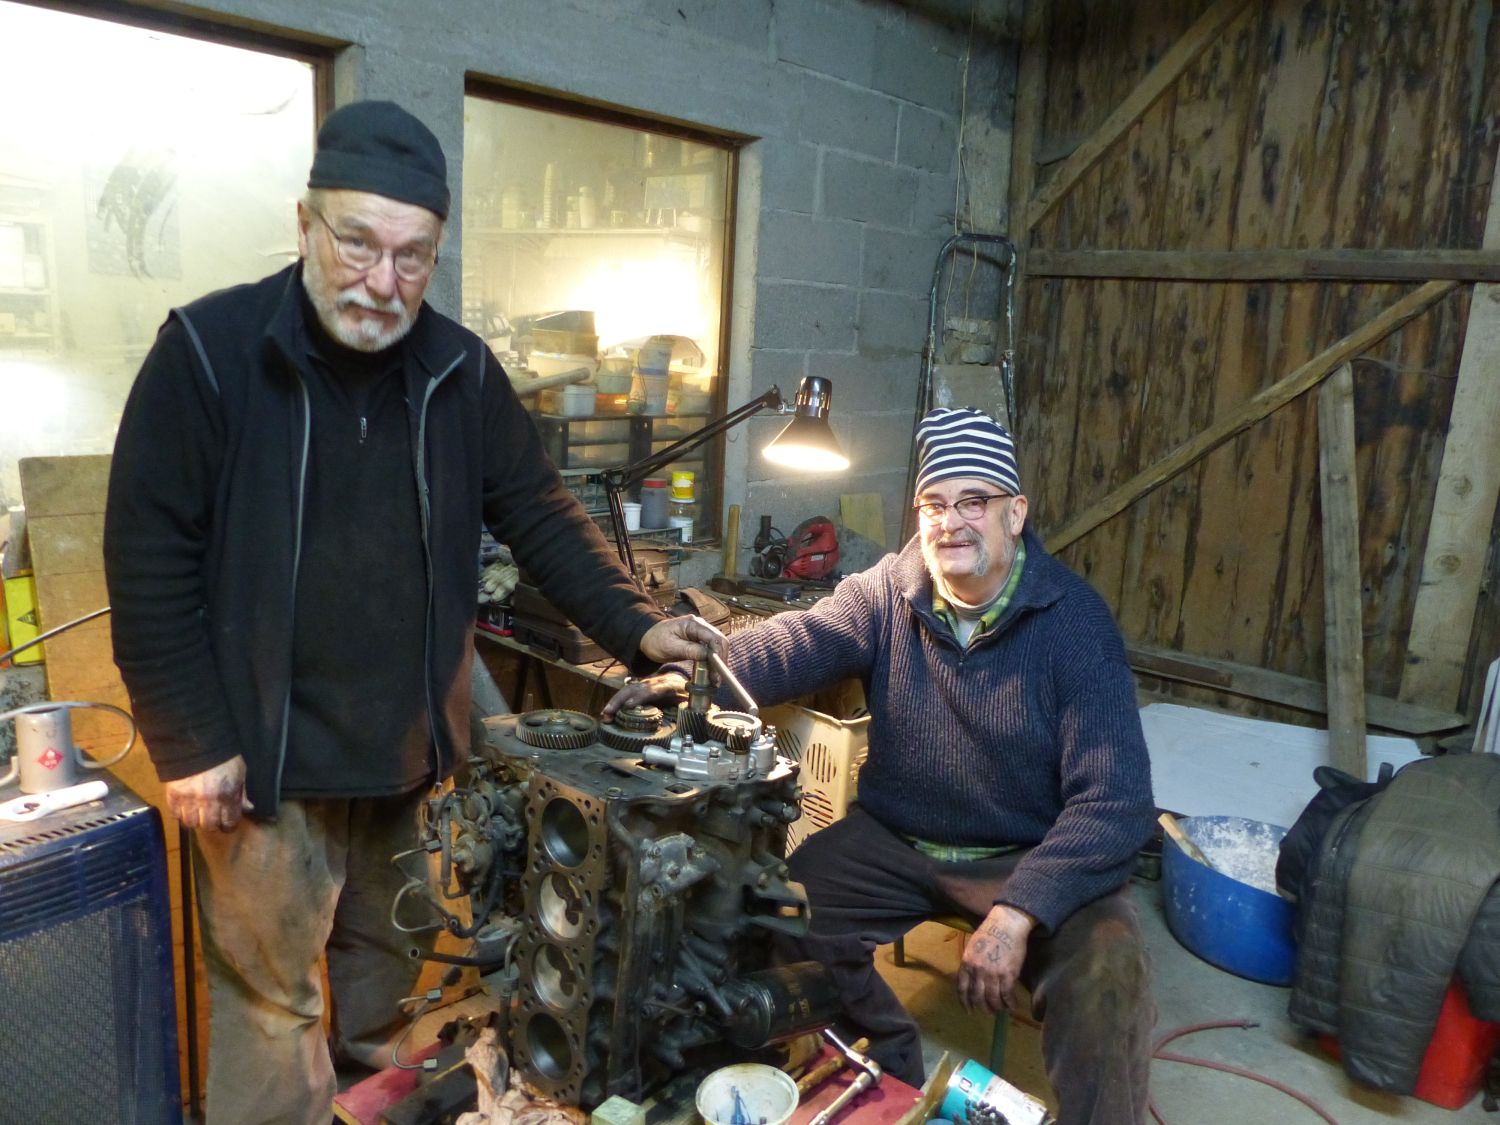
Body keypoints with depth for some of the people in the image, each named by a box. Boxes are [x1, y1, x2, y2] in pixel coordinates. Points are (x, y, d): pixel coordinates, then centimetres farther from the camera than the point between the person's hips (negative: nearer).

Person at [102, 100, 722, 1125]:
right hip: (265, 750, -3)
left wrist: (635, 624, -8)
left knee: (388, 952, 24)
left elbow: (539, 512, 3)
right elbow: (149, 558, -11)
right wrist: (191, 743, -12)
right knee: (271, 988, 11)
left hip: (414, 743, 4)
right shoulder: (209, 350, -13)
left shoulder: (459, 368, -2)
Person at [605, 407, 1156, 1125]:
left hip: (1030, 857, -3)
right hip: (894, 842, 4)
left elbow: (1114, 798, -21)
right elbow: (803, 640, -22)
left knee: (1107, 972, -28)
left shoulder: (1072, 621, -16)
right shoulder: (890, 590, -4)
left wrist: (1015, 913, -32)